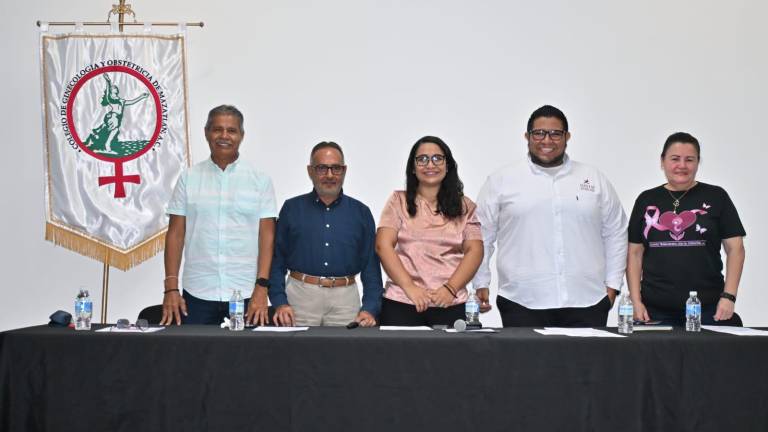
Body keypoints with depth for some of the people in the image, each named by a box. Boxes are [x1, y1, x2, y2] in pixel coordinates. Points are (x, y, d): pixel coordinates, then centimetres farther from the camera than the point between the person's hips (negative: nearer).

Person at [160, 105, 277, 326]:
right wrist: (171, 288, -2)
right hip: (197, 293, 1)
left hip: (246, 294, -1)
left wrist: (261, 288, -9)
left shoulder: (260, 180, 3)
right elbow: (176, 234, 5)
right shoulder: (188, 178, 6)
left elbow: (267, 236, 0)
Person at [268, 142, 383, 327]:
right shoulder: (292, 208, 7)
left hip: (345, 298, 1)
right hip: (300, 296, -1)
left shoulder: (361, 212, 9)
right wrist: (279, 303, -6)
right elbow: (276, 260, 5)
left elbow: (371, 266, 7)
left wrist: (370, 309, -4)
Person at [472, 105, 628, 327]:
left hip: (587, 303, 2)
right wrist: (481, 284, 3)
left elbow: (615, 234, 16)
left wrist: (612, 284, 11)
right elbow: (482, 236, 7)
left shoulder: (596, 180, 13)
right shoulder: (500, 181, 6)